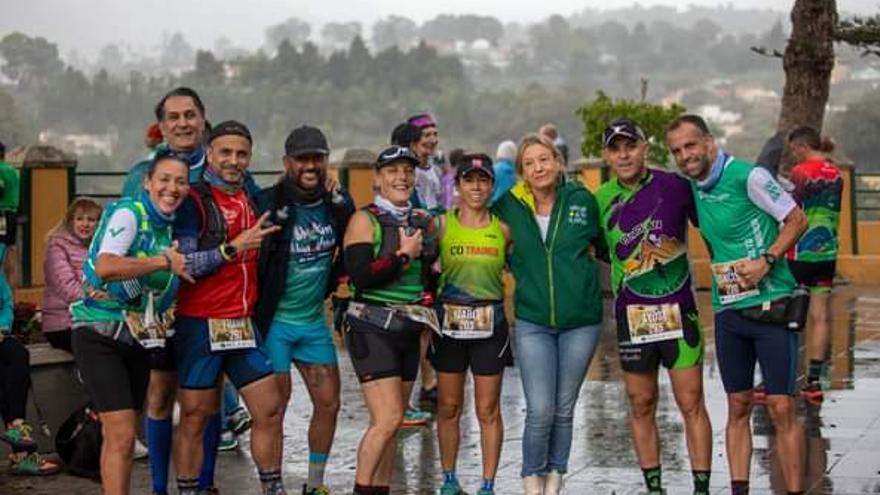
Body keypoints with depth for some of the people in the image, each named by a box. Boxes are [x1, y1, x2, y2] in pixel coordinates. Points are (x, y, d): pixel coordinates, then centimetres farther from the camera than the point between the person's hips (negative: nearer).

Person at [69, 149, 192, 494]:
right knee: (121, 435, -13)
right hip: (100, 335, -7)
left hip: (139, 339, 7)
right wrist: (165, 262, -21)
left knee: (120, 436, 12)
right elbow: (105, 267, -28)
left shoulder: (170, 227, 9)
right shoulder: (128, 214, -13)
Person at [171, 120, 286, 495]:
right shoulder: (194, 201, -7)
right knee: (195, 417, 1)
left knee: (270, 409, 6)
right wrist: (233, 248, -18)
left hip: (242, 324, 6)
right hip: (200, 324, -6)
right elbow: (182, 264, -16)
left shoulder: (252, 198, 12)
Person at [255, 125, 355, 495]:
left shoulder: (339, 205, 2)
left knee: (329, 403, 8)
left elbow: (349, 256, 18)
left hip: (314, 320, 6)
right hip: (274, 321, -6)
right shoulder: (268, 205, -16)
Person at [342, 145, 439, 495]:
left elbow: (431, 272, 26)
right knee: (388, 418, -15)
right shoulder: (365, 220, -6)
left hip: (408, 332, 6)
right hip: (372, 330, -6)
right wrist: (403, 255, -14)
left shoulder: (423, 221, 12)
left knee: (390, 423, 9)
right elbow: (359, 275, -19)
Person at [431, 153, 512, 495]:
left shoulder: (502, 229, 2)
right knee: (448, 406, 9)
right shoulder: (441, 225, 0)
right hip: (448, 324, 0)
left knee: (488, 410, 4)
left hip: (490, 325, 0)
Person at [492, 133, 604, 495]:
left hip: (580, 322, 1)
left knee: (564, 410, 9)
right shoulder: (510, 206, -1)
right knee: (540, 411, -8)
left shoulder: (582, 200, -2)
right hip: (532, 322, 0)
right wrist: (526, 273, 8)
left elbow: (602, 245, 13)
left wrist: (581, 273, 5)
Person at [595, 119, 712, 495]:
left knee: (691, 404, -1)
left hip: (678, 311, -3)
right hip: (631, 317, 3)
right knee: (641, 405, 10)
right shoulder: (602, 199, 3)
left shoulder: (674, 186, -6)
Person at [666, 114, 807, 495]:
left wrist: (767, 261, -19)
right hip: (727, 312, 6)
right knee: (738, 407, 10)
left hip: (771, 306, -6)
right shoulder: (694, 187, 8)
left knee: (781, 408, -5)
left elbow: (796, 220, -8)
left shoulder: (748, 176, -12)